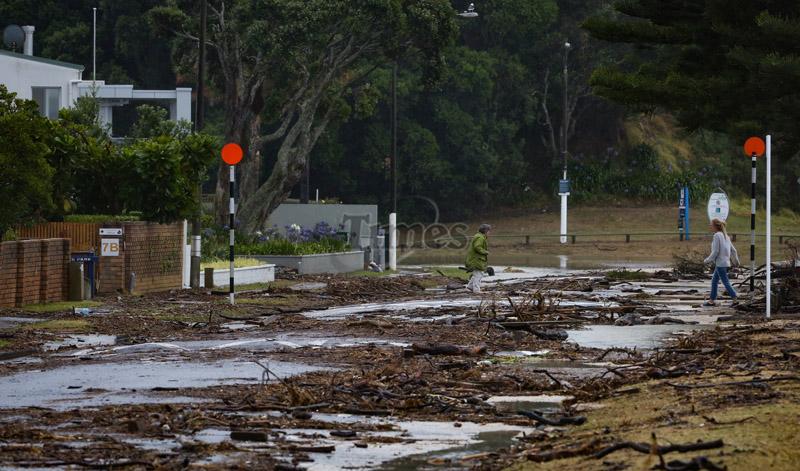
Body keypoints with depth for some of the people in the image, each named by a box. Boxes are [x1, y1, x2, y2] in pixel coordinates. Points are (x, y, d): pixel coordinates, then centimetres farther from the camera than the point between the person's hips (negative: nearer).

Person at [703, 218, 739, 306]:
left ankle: (735, 300, -5)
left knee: (726, 282, -5)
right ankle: (712, 300, 18)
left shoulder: (717, 236, -14)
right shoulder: (725, 236, 12)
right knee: (714, 281, 14)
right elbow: (733, 250, 15)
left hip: (720, 264, -9)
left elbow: (715, 251, -18)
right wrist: (736, 261, 23)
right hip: (726, 263, 9)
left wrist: (708, 260, -6)